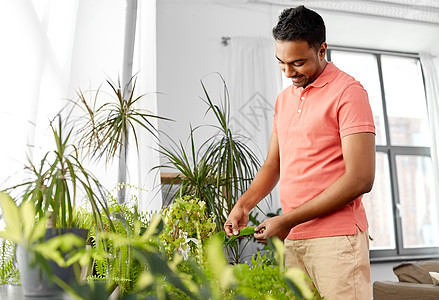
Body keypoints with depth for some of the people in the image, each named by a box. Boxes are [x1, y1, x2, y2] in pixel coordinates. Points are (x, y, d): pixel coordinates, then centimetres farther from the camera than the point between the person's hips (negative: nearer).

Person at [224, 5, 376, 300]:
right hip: (292, 239, 6)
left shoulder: (348, 91, -7)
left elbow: (360, 178, -14)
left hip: (336, 238, -5)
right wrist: (243, 205, 1)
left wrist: (287, 221, -14)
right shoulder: (284, 98, 16)